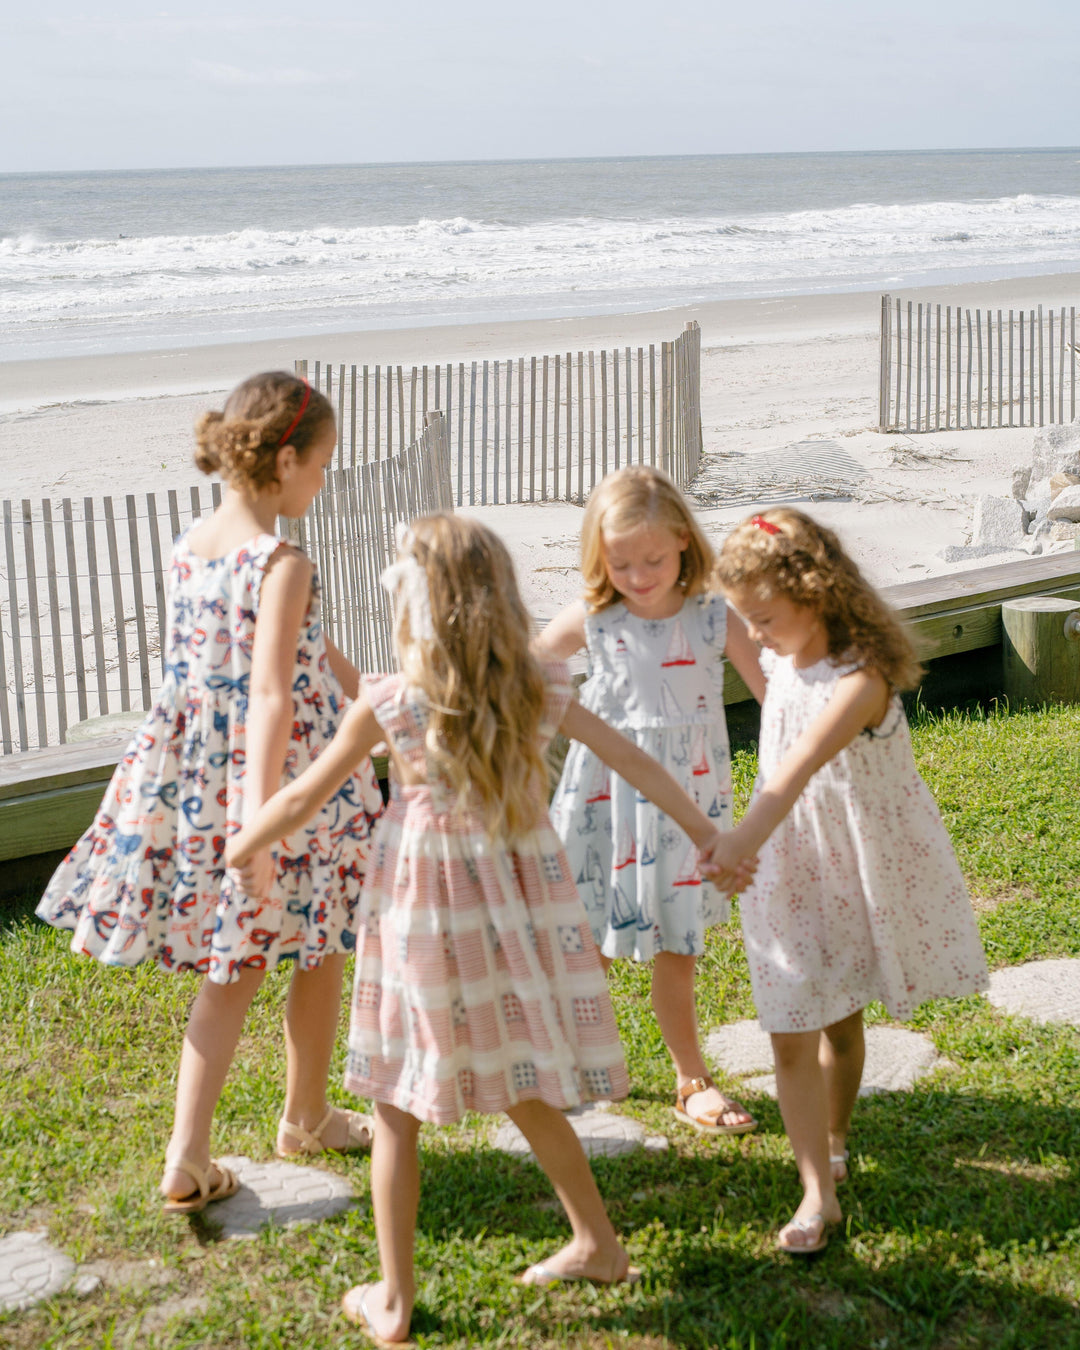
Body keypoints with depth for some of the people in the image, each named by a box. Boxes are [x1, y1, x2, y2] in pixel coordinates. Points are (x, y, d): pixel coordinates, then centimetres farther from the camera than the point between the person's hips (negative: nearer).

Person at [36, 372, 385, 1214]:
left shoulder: (189, 546, 5)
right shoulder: (284, 564, -19)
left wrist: (367, 696, 29)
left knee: (234, 971, 15)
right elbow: (270, 696, -26)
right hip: (290, 778, -7)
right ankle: (307, 1119, 35)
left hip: (195, 781, 7)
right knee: (321, 954, 17)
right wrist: (261, 821, -29)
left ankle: (187, 1159, 10)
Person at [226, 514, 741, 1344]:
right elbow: (635, 764, 5)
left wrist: (247, 843, 16)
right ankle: (597, 1243, 34)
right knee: (525, 1092, 22)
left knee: (396, 1109, 9)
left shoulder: (388, 705, -13)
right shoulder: (540, 691, -3)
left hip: (423, 910, -4)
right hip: (517, 898, 4)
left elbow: (306, 795, -2)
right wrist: (705, 833, 17)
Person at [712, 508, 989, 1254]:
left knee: (841, 1022, 14)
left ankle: (833, 1142, 40)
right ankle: (818, 1192, 4)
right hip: (788, 870, 5)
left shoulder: (860, 678, -26)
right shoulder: (784, 661, -3)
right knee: (791, 1036, -1)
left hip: (860, 870, -5)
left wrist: (745, 836, -56)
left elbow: (804, 762, -43)